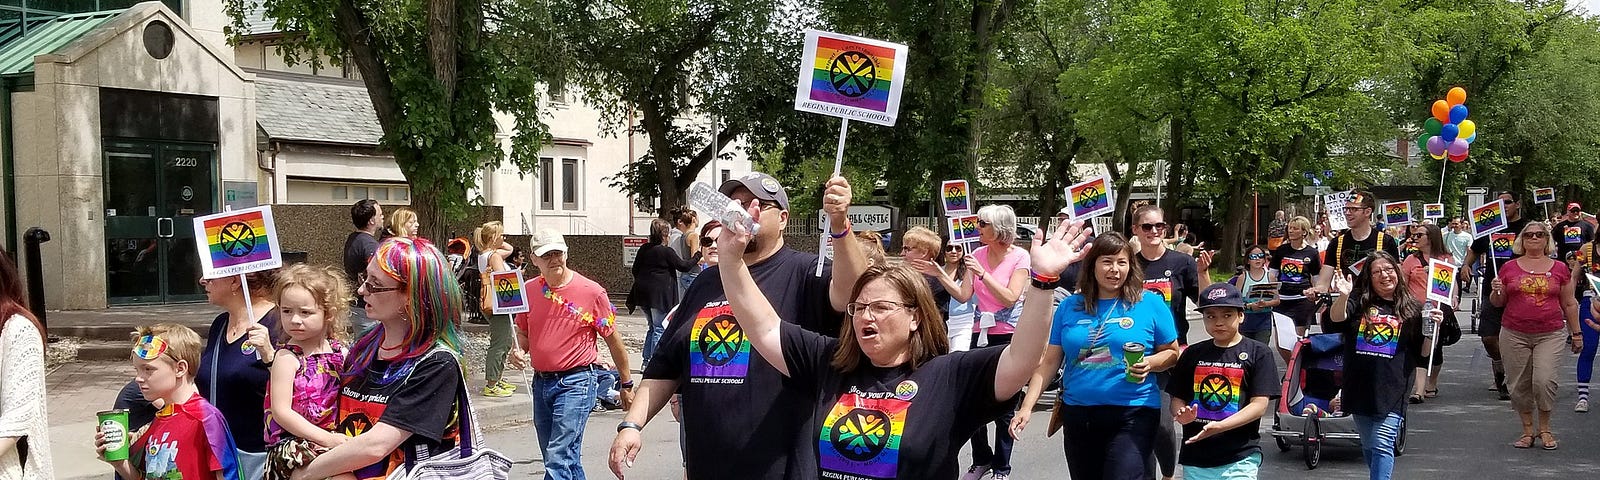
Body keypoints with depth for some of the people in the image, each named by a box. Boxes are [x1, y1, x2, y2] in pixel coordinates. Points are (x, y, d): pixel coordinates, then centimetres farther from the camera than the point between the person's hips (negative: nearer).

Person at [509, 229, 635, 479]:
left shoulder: (592, 292, -8)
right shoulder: (528, 290, 5)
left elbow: (613, 339, -1)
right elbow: (523, 332, 19)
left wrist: (626, 384, 4)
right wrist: (518, 351, -4)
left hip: (575, 382, -6)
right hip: (541, 382, 6)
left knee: (558, 460, -14)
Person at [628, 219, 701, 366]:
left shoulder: (644, 249, 7)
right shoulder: (666, 251, -12)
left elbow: (635, 270, 14)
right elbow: (684, 266, -7)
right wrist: (697, 254, 5)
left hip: (643, 293, 7)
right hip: (659, 295, -7)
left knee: (653, 327, 19)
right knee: (660, 329, 1)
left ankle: (647, 360, 19)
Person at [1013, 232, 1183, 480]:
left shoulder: (1150, 304, 0)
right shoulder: (1069, 306, 6)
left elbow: (1172, 353, 7)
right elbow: (1049, 363, 8)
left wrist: (1149, 363, -15)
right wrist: (1027, 406, 0)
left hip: (1133, 415, -3)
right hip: (1078, 415, 3)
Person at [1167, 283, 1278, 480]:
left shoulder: (1258, 353, 0)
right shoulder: (1192, 354, 11)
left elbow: (1259, 404, -8)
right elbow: (1177, 398, 14)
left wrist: (1219, 426, -21)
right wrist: (1182, 415, -11)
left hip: (1240, 458, -4)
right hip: (1194, 457, 4)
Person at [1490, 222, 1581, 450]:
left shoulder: (1559, 268, 6)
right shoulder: (1509, 268, 6)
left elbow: (1569, 304, 13)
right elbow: (1498, 302, 12)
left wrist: (1576, 332, 13)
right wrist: (1496, 291, -10)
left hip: (1550, 334, -1)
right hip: (1514, 334, 1)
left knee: (1544, 379, -15)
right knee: (1519, 384, 4)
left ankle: (1545, 428, 5)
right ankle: (1527, 430, 18)